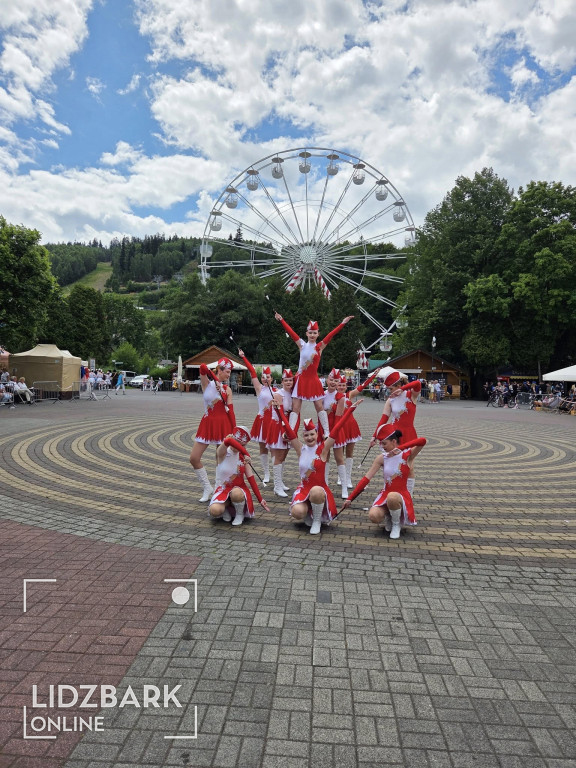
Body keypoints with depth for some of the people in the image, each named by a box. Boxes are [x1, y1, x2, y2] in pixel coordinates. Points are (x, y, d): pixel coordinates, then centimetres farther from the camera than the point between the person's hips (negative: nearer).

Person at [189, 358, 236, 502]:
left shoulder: (227, 389, 4)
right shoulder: (206, 383, 0)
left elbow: (230, 410, -1)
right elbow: (203, 367, -20)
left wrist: (234, 430, -8)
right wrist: (216, 380, -15)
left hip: (223, 424, -1)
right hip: (207, 423, 1)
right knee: (194, 458, -1)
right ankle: (208, 488, 14)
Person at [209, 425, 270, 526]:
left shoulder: (243, 456, -4)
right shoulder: (222, 453, -14)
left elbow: (251, 478, -2)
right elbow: (227, 440, -39)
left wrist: (260, 499, -5)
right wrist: (246, 453, -37)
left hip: (239, 489, 1)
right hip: (223, 490, -1)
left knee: (236, 493, -37)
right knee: (214, 511, -30)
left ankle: (240, 514, -5)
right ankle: (226, 507, 7)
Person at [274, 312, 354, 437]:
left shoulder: (320, 346, 0)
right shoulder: (302, 345, 3)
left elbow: (331, 334, -7)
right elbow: (291, 332, 0)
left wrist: (343, 323, -14)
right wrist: (281, 320, -3)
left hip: (313, 380, -1)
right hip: (301, 380, 1)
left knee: (320, 406, 4)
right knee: (295, 407, 0)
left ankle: (327, 432, 10)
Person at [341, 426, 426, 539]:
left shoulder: (408, 455, -9)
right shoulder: (381, 458, -1)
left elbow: (422, 441, -28)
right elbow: (366, 478, -3)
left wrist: (400, 448, -35)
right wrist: (350, 498, -7)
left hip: (401, 495, -3)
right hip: (385, 495, 3)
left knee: (392, 497, -39)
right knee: (373, 516, -26)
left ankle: (397, 524, -8)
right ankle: (387, 517, 11)